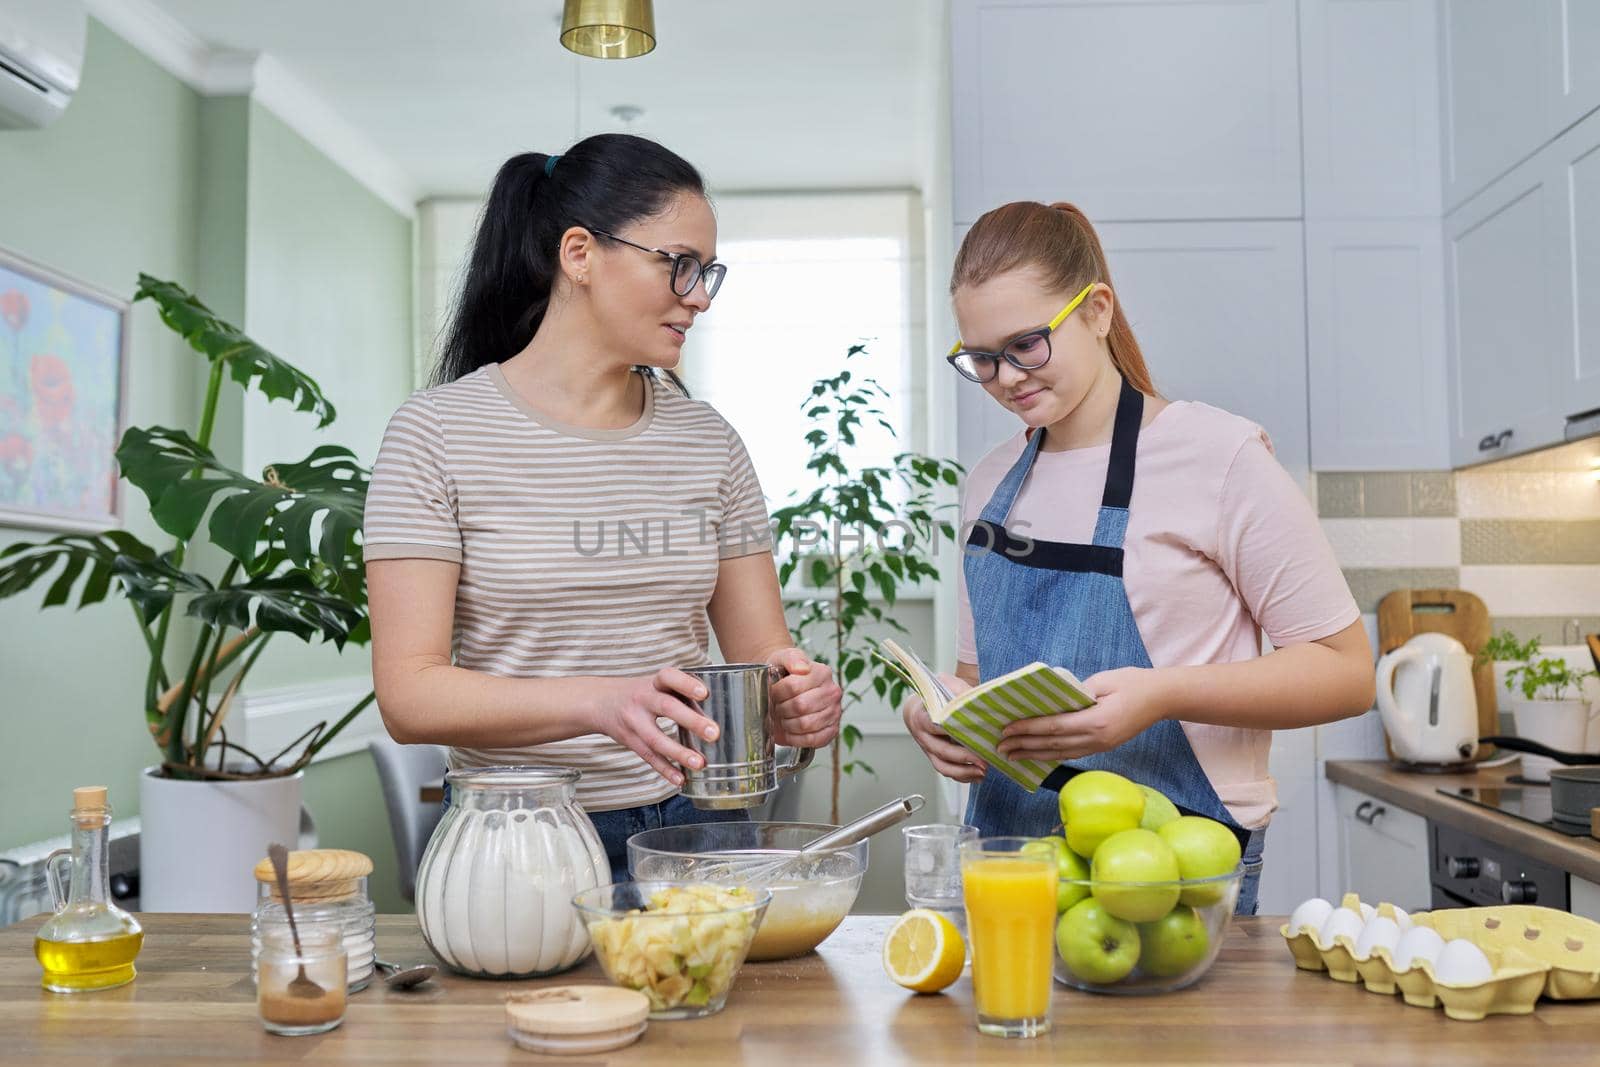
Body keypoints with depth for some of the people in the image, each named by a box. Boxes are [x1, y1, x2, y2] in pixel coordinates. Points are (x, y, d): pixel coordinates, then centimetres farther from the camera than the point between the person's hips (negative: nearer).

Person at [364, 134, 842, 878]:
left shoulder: (706, 440, 8)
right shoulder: (437, 433, -5)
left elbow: (762, 649, 8)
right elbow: (409, 694, -12)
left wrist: (800, 700, -15)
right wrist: (598, 703, -27)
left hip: (691, 829, 3)